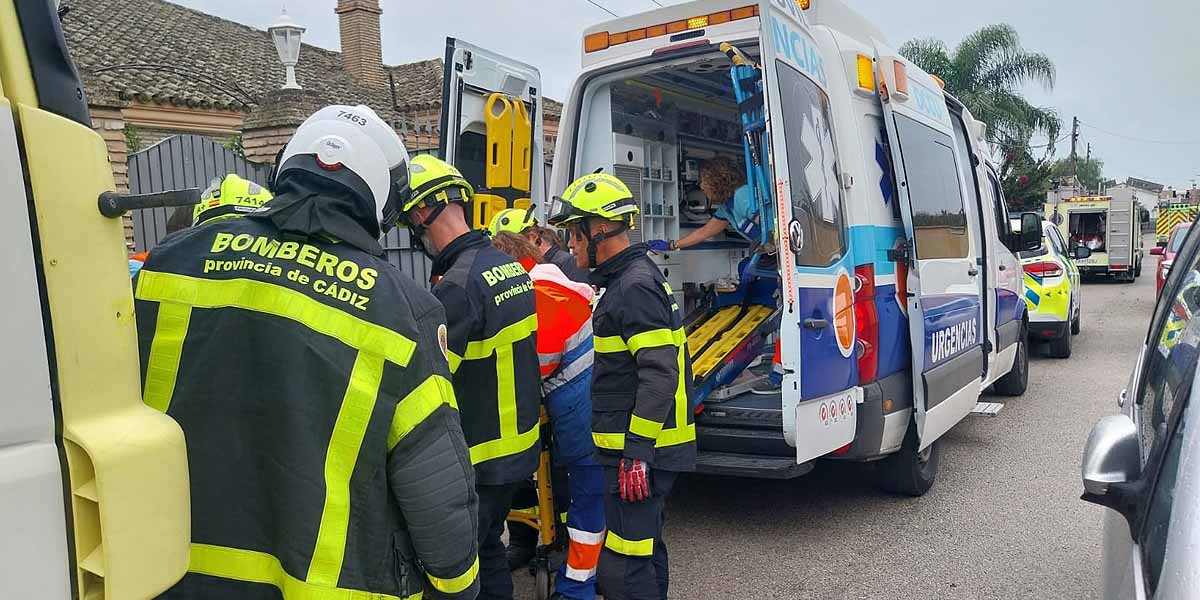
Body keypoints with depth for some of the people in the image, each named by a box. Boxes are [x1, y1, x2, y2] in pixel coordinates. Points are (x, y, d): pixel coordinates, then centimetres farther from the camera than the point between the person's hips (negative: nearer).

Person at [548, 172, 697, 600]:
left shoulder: (635, 286, -17)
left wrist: (636, 453, -24)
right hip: (640, 448, 11)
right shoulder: (629, 279, 16)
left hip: (639, 452, -11)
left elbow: (660, 375, -24)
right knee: (645, 550, 22)